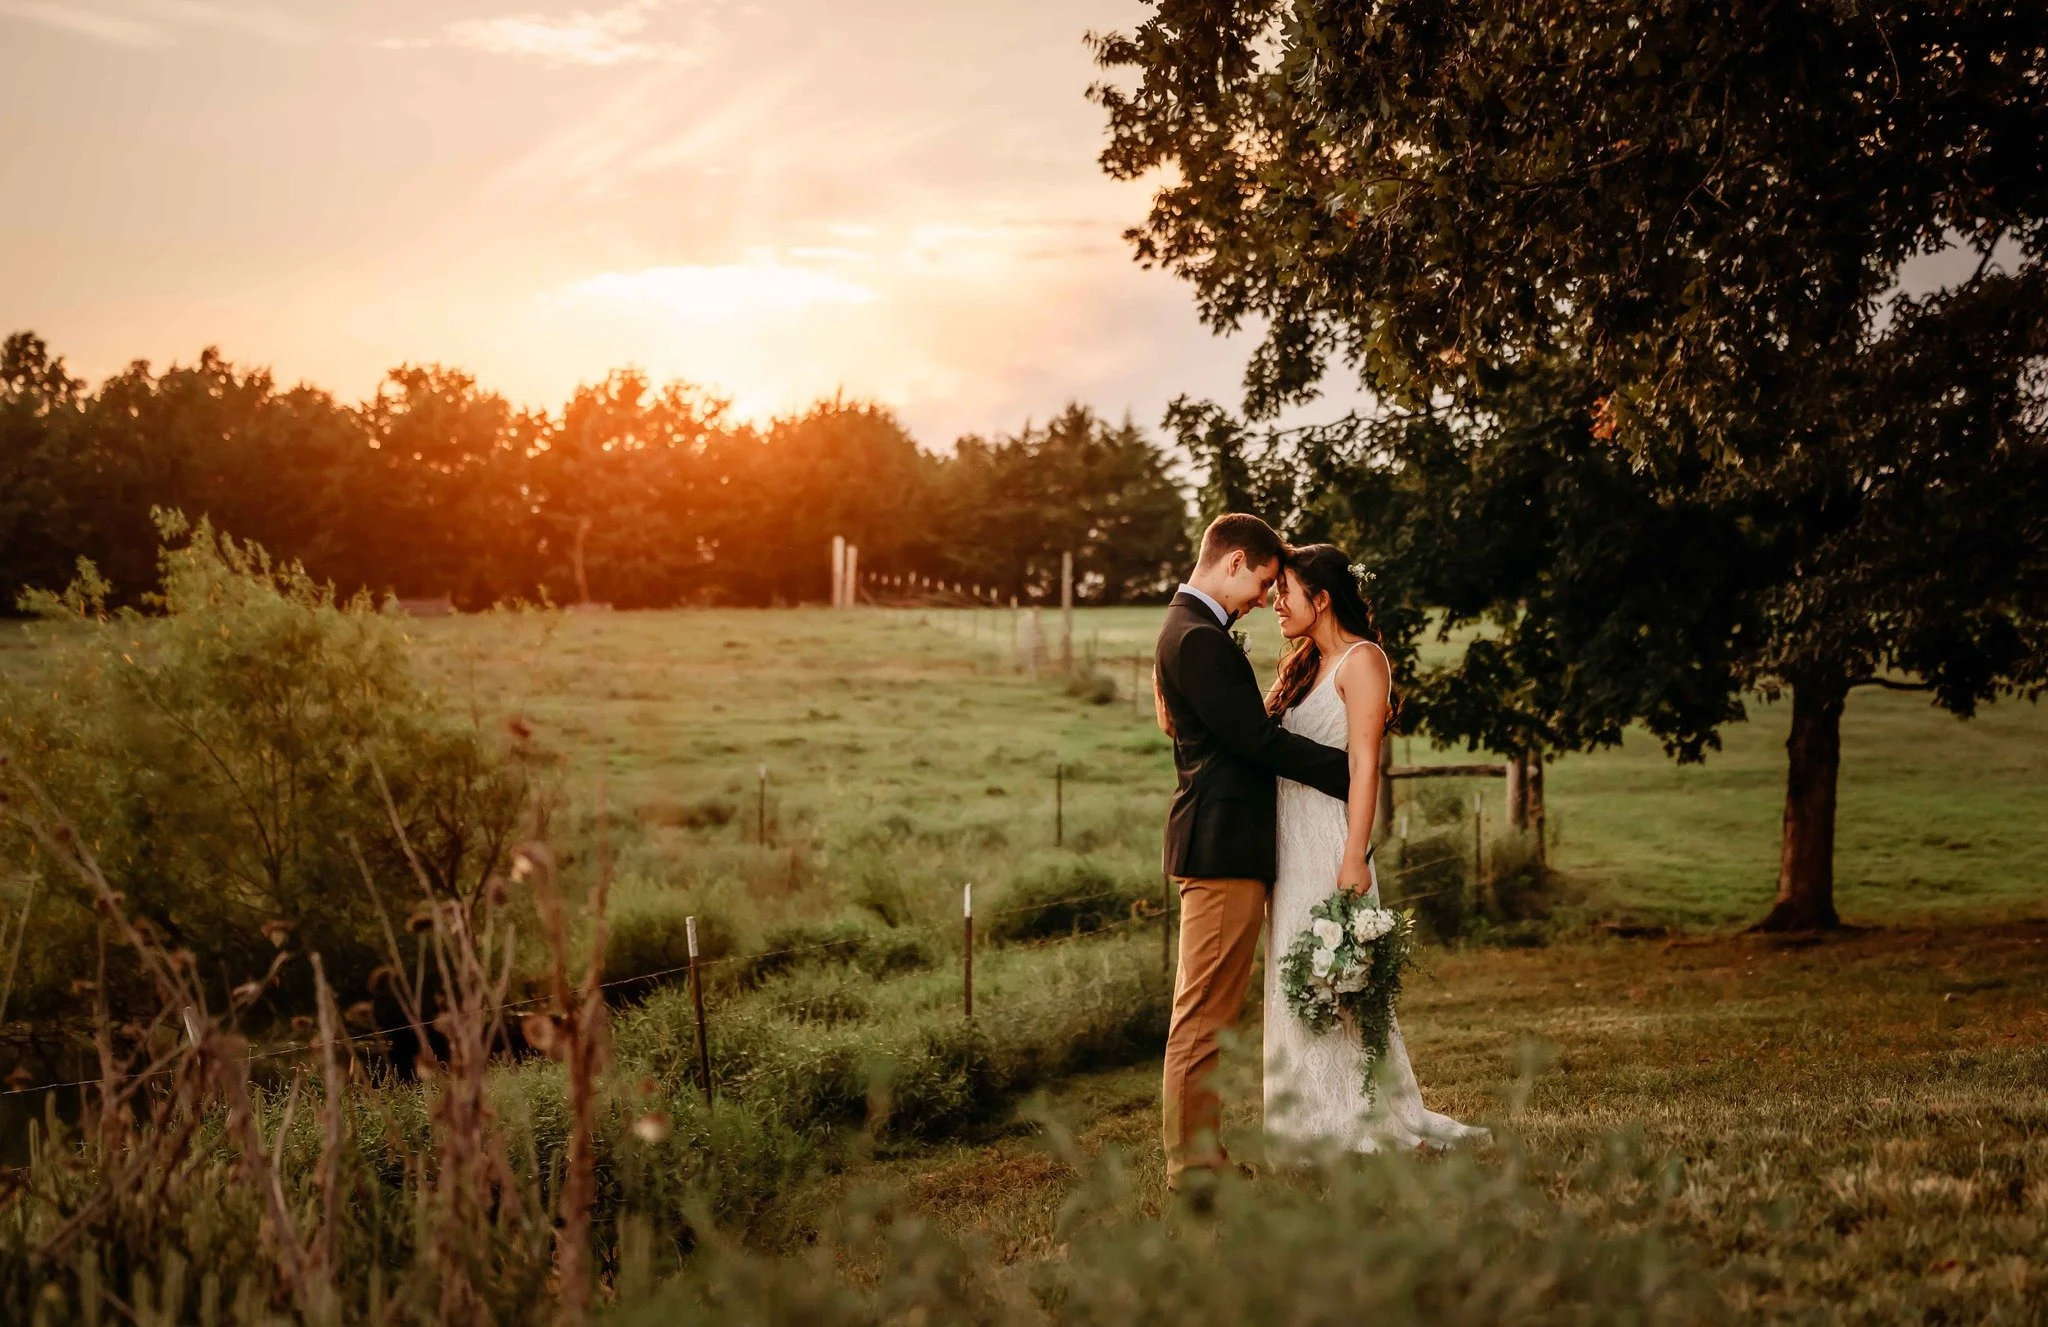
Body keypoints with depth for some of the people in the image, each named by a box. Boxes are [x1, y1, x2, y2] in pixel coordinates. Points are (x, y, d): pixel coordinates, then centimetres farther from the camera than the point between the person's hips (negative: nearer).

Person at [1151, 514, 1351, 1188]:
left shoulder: (1190, 628, 18)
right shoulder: (1199, 638, -16)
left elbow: (1247, 732, 20)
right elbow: (1258, 739, -18)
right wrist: (1354, 772, -10)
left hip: (1218, 840, 11)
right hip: (1223, 845, -11)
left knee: (1204, 1013, 13)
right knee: (1205, 1012, -6)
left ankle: (1196, 1156, 18)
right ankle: (1193, 1161, -1)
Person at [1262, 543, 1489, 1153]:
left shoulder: (1361, 660, -7)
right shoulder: (1305, 666, 18)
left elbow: (1364, 764, -14)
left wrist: (1354, 859, -20)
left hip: (1328, 844, -8)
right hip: (1290, 846, 8)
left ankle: (1359, 1129, -1)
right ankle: (1315, 1130, 14)